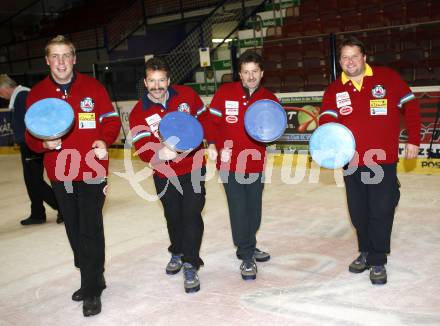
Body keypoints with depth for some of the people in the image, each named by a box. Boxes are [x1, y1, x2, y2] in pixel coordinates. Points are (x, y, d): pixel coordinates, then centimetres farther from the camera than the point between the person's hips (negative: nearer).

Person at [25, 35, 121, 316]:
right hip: (60, 174, 4)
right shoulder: (37, 94, 3)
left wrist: (104, 141, -18)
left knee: (90, 230, -4)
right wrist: (44, 143, -15)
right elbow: (31, 136, 7)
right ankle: (92, 279, 32)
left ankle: (92, 290, 10)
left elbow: (112, 121, 2)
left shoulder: (93, 87, -3)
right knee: (74, 231, 14)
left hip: (92, 171, -3)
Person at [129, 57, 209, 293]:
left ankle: (190, 265, 4)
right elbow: (142, 148, -20)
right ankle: (177, 253, 44)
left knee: (192, 215, -7)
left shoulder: (187, 95, -8)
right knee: (173, 216, 18)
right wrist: (159, 153, -40)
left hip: (193, 168, -1)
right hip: (164, 174, 1)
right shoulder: (138, 113, -11)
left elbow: (203, 118, 7)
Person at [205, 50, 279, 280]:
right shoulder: (225, 93, -5)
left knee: (254, 209, 15)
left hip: (256, 164, 4)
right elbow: (212, 121, -1)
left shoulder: (269, 99, 1)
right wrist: (213, 145, -13)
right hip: (230, 164, -3)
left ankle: (248, 247, 36)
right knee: (239, 210, -4)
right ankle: (247, 258, 9)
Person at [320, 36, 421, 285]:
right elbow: (327, 119, -10)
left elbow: (410, 105, 2)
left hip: (383, 161, -3)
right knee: (359, 213, 13)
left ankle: (378, 262, 15)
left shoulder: (388, 78, -3)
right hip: (352, 163, 3)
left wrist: (413, 140, 0)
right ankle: (366, 252, 34)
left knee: (381, 212, -1)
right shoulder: (334, 90, 2)